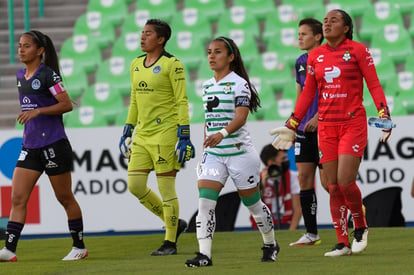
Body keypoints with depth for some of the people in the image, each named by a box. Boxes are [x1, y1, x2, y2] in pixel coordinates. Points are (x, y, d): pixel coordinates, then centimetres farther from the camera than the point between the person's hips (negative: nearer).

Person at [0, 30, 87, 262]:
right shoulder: (21, 76, 12)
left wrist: (38, 111, -21)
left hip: (54, 145, -7)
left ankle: (80, 247, 17)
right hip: (30, 147, 7)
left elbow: (67, 104, -15)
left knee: (65, 198, 4)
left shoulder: (48, 74, -11)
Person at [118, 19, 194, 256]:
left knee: (166, 188, -4)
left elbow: (182, 102, -11)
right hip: (143, 134, 8)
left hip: (165, 132, -7)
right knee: (135, 185, 2)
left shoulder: (171, 64, -8)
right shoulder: (136, 65, 13)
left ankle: (170, 243, 6)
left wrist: (184, 136, -15)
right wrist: (128, 130, 18)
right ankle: (174, 223, 19)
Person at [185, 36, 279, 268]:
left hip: (239, 151, -5)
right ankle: (204, 254, -17)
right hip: (213, 154, 5)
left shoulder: (239, 84, -10)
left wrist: (222, 133, -40)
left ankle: (271, 244, 32)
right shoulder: (207, 86, 10)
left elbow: (241, 117, -23)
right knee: (205, 201, -13)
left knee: (252, 202, 9)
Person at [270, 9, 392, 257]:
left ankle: (361, 227, 12)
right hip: (326, 126, 4)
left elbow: (374, 85, -4)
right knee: (334, 187, 1)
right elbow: (308, 94, 15)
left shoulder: (358, 50, -3)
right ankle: (343, 243, 7)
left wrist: (384, 115, -15)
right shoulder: (315, 56, 9)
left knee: (346, 181, -13)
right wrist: (291, 126, 15)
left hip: (353, 124, -4)